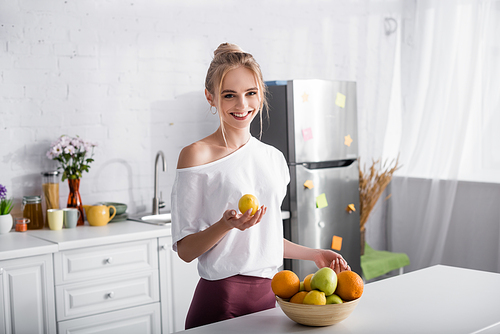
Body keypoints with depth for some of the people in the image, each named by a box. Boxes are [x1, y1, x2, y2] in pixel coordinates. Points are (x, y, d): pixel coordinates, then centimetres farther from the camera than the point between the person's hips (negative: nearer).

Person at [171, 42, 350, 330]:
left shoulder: (274, 158, 10)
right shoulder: (196, 155, -8)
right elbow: (185, 249, -8)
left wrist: (314, 255, 19)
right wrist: (226, 224, -24)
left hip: (270, 294, 5)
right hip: (221, 298, -5)